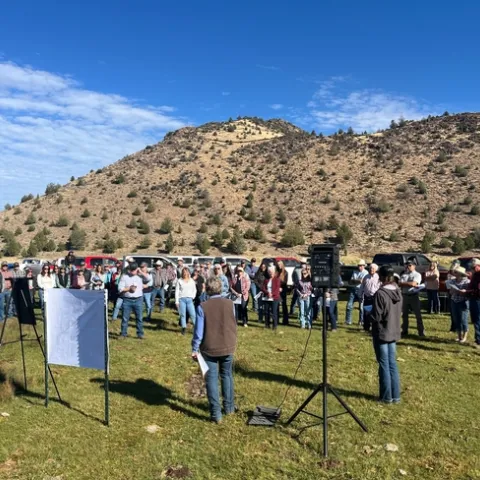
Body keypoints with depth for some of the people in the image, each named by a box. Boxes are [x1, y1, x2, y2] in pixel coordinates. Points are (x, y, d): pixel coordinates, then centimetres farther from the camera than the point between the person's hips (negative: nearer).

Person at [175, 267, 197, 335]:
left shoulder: (191, 281, 10)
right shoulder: (179, 281, 3)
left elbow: (194, 290, 18)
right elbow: (177, 291, 1)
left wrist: (192, 296, 3)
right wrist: (177, 301, -4)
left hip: (189, 299, 1)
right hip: (182, 299, -1)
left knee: (193, 314, -5)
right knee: (182, 314, 0)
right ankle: (184, 328, 8)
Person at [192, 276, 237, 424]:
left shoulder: (202, 306, -14)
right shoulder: (230, 304, -5)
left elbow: (199, 330, -11)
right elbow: (234, 325, 6)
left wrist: (194, 349, -1)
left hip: (209, 348, -3)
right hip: (228, 346, 3)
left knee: (212, 379, 6)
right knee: (227, 376, 19)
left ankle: (216, 414, 7)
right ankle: (229, 407, 30)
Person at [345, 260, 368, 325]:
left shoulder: (366, 273, 0)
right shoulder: (355, 272, 16)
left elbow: (361, 281, -12)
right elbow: (350, 282, 10)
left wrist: (354, 280, -2)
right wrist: (358, 281, -7)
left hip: (360, 290, -4)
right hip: (353, 290, 5)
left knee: (361, 307, 1)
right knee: (349, 305, 1)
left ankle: (361, 321, 13)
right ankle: (348, 321, 8)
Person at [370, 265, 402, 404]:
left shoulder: (380, 293, -20)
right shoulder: (397, 291, 3)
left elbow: (376, 317, -19)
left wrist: (369, 313, 0)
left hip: (381, 333, -7)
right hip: (394, 332, 7)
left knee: (384, 365, 4)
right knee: (392, 364, 14)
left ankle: (386, 396, 12)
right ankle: (396, 395, 20)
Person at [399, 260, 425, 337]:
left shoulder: (417, 275, -5)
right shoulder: (403, 275, 10)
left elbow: (413, 283, -20)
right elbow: (399, 284, -3)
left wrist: (404, 283, -9)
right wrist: (410, 284, -14)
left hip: (414, 296, -5)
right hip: (405, 296, 5)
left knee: (418, 314, 0)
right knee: (404, 314, 11)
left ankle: (421, 331, 5)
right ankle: (404, 330, 20)